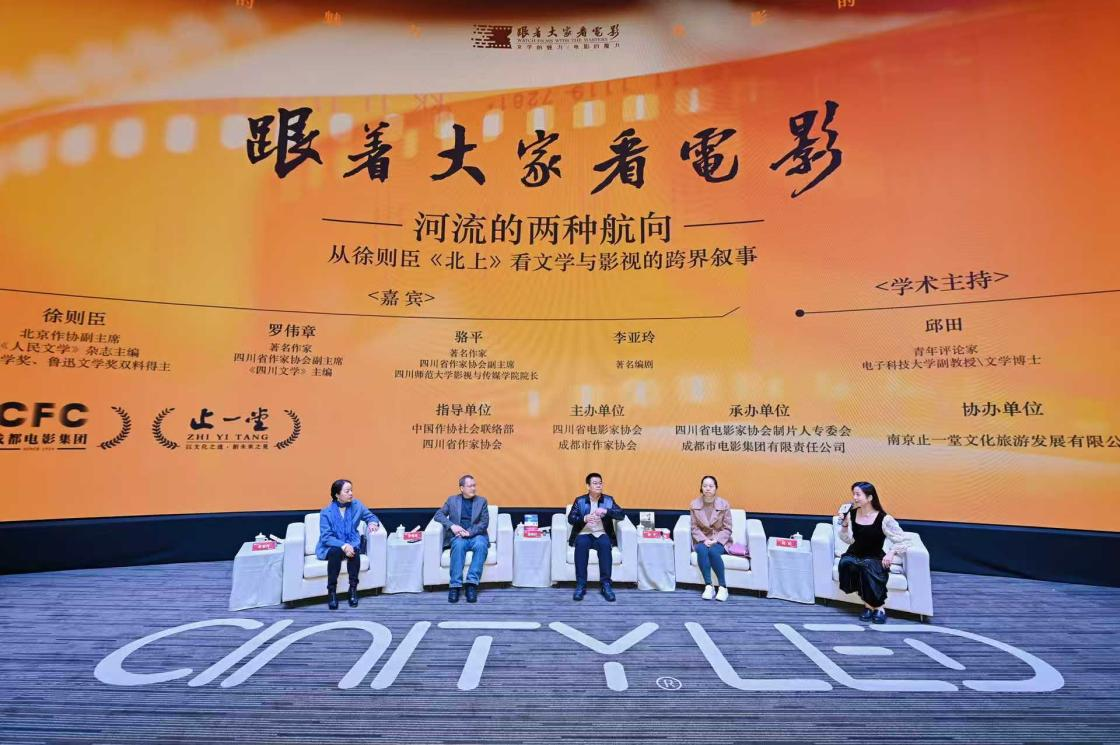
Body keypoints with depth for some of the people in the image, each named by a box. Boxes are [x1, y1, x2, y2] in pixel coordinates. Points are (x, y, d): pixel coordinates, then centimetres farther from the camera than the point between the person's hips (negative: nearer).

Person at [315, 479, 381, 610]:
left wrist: (372, 522, -16)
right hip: (331, 546, -2)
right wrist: (343, 545, -32)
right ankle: (331, 591, -25)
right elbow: (326, 537, -17)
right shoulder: (326, 512, -12)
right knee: (336, 552, -35)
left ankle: (353, 589, -21)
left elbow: (371, 516, 10)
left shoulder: (356, 505, -3)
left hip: (352, 544, 2)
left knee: (354, 551, -32)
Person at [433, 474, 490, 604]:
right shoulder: (452, 500, 11)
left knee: (481, 544, -35)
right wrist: (452, 525, -15)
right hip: (458, 536, 0)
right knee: (459, 544, -35)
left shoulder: (482, 501, 10)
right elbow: (438, 514, 3)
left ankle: (472, 583, -35)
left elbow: (484, 523, 1)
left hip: (476, 535, 0)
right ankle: (455, 585, -34)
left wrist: (469, 532, -16)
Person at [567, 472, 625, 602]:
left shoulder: (609, 500, 8)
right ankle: (581, 585, -29)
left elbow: (622, 514, -2)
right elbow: (570, 518, -4)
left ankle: (606, 584, -29)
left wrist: (606, 511, -19)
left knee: (605, 544, -34)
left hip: (602, 535, 1)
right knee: (581, 544, -34)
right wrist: (585, 518, -24)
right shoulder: (580, 500, 6)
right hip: (584, 534, 0)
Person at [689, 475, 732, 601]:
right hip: (702, 539, 1)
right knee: (702, 550, -32)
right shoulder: (694, 504, -3)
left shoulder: (724, 504, -7)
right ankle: (708, 586, -25)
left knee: (713, 551, -33)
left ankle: (723, 587, -19)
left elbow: (727, 529, -3)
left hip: (720, 540, -1)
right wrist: (704, 540, -17)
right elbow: (694, 527, -1)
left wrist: (716, 540, -18)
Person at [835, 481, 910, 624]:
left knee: (866, 566, -37)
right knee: (845, 562, -31)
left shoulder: (884, 519, -11)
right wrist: (844, 524, -14)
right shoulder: (851, 514, -1)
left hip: (875, 558, -3)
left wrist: (892, 552, -20)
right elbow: (848, 540, 1)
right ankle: (869, 604, -14)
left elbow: (904, 540, -5)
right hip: (855, 555, 3)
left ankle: (878, 607, -17)